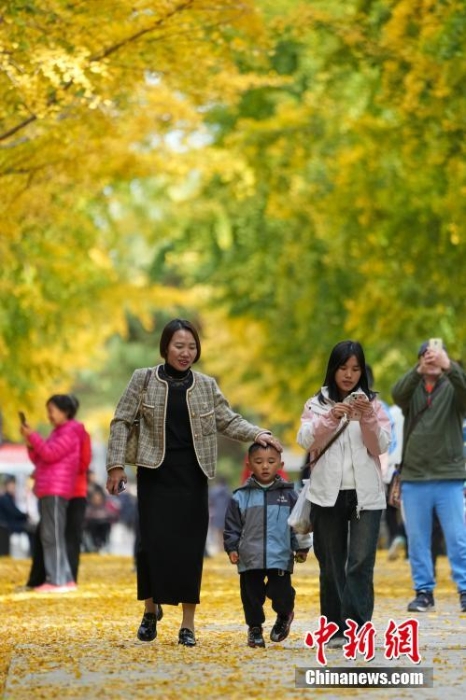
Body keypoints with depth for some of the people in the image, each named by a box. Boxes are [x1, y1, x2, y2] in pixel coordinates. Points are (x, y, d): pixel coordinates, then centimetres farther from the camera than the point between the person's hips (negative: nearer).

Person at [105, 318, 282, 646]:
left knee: (190, 544, -1)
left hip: (192, 475, 2)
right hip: (156, 473, -1)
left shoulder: (206, 385, 6)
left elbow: (228, 421, 9)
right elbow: (122, 421, 2)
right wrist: (116, 464, -4)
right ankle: (151, 608, 19)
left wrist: (258, 434, -8)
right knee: (154, 541, -5)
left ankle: (188, 623, 4)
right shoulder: (144, 379, 1)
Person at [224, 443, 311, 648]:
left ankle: (284, 615, 27)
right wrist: (232, 548, -3)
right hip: (250, 559, 1)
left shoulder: (289, 495, 4)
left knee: (280, 593, -5)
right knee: (252, 594, 7)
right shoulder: (240, 497, 1)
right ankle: (255, 628, 26)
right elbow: (232, 526, 5)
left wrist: (301, 548, 4)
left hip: (280, 557, -1)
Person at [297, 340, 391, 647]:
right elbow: (306, 441, -5)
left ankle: (356, 628, -14)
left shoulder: (373, 403, 8)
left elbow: (381, 447, 1)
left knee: (361, 563, -10)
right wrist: (330, 419, -21)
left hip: (366, 495, -1)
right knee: (331, 564, 4)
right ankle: (336, 629, 8)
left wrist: (367, 419, -16)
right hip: (328, 494, 1)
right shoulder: (317, 403, 8)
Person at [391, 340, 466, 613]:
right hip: (414, 479, 2)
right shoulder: (412, 388, 7)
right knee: (418, 540, 6)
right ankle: (424, 592, 13)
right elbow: (397, 394, -16)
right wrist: (419, 370, -34)